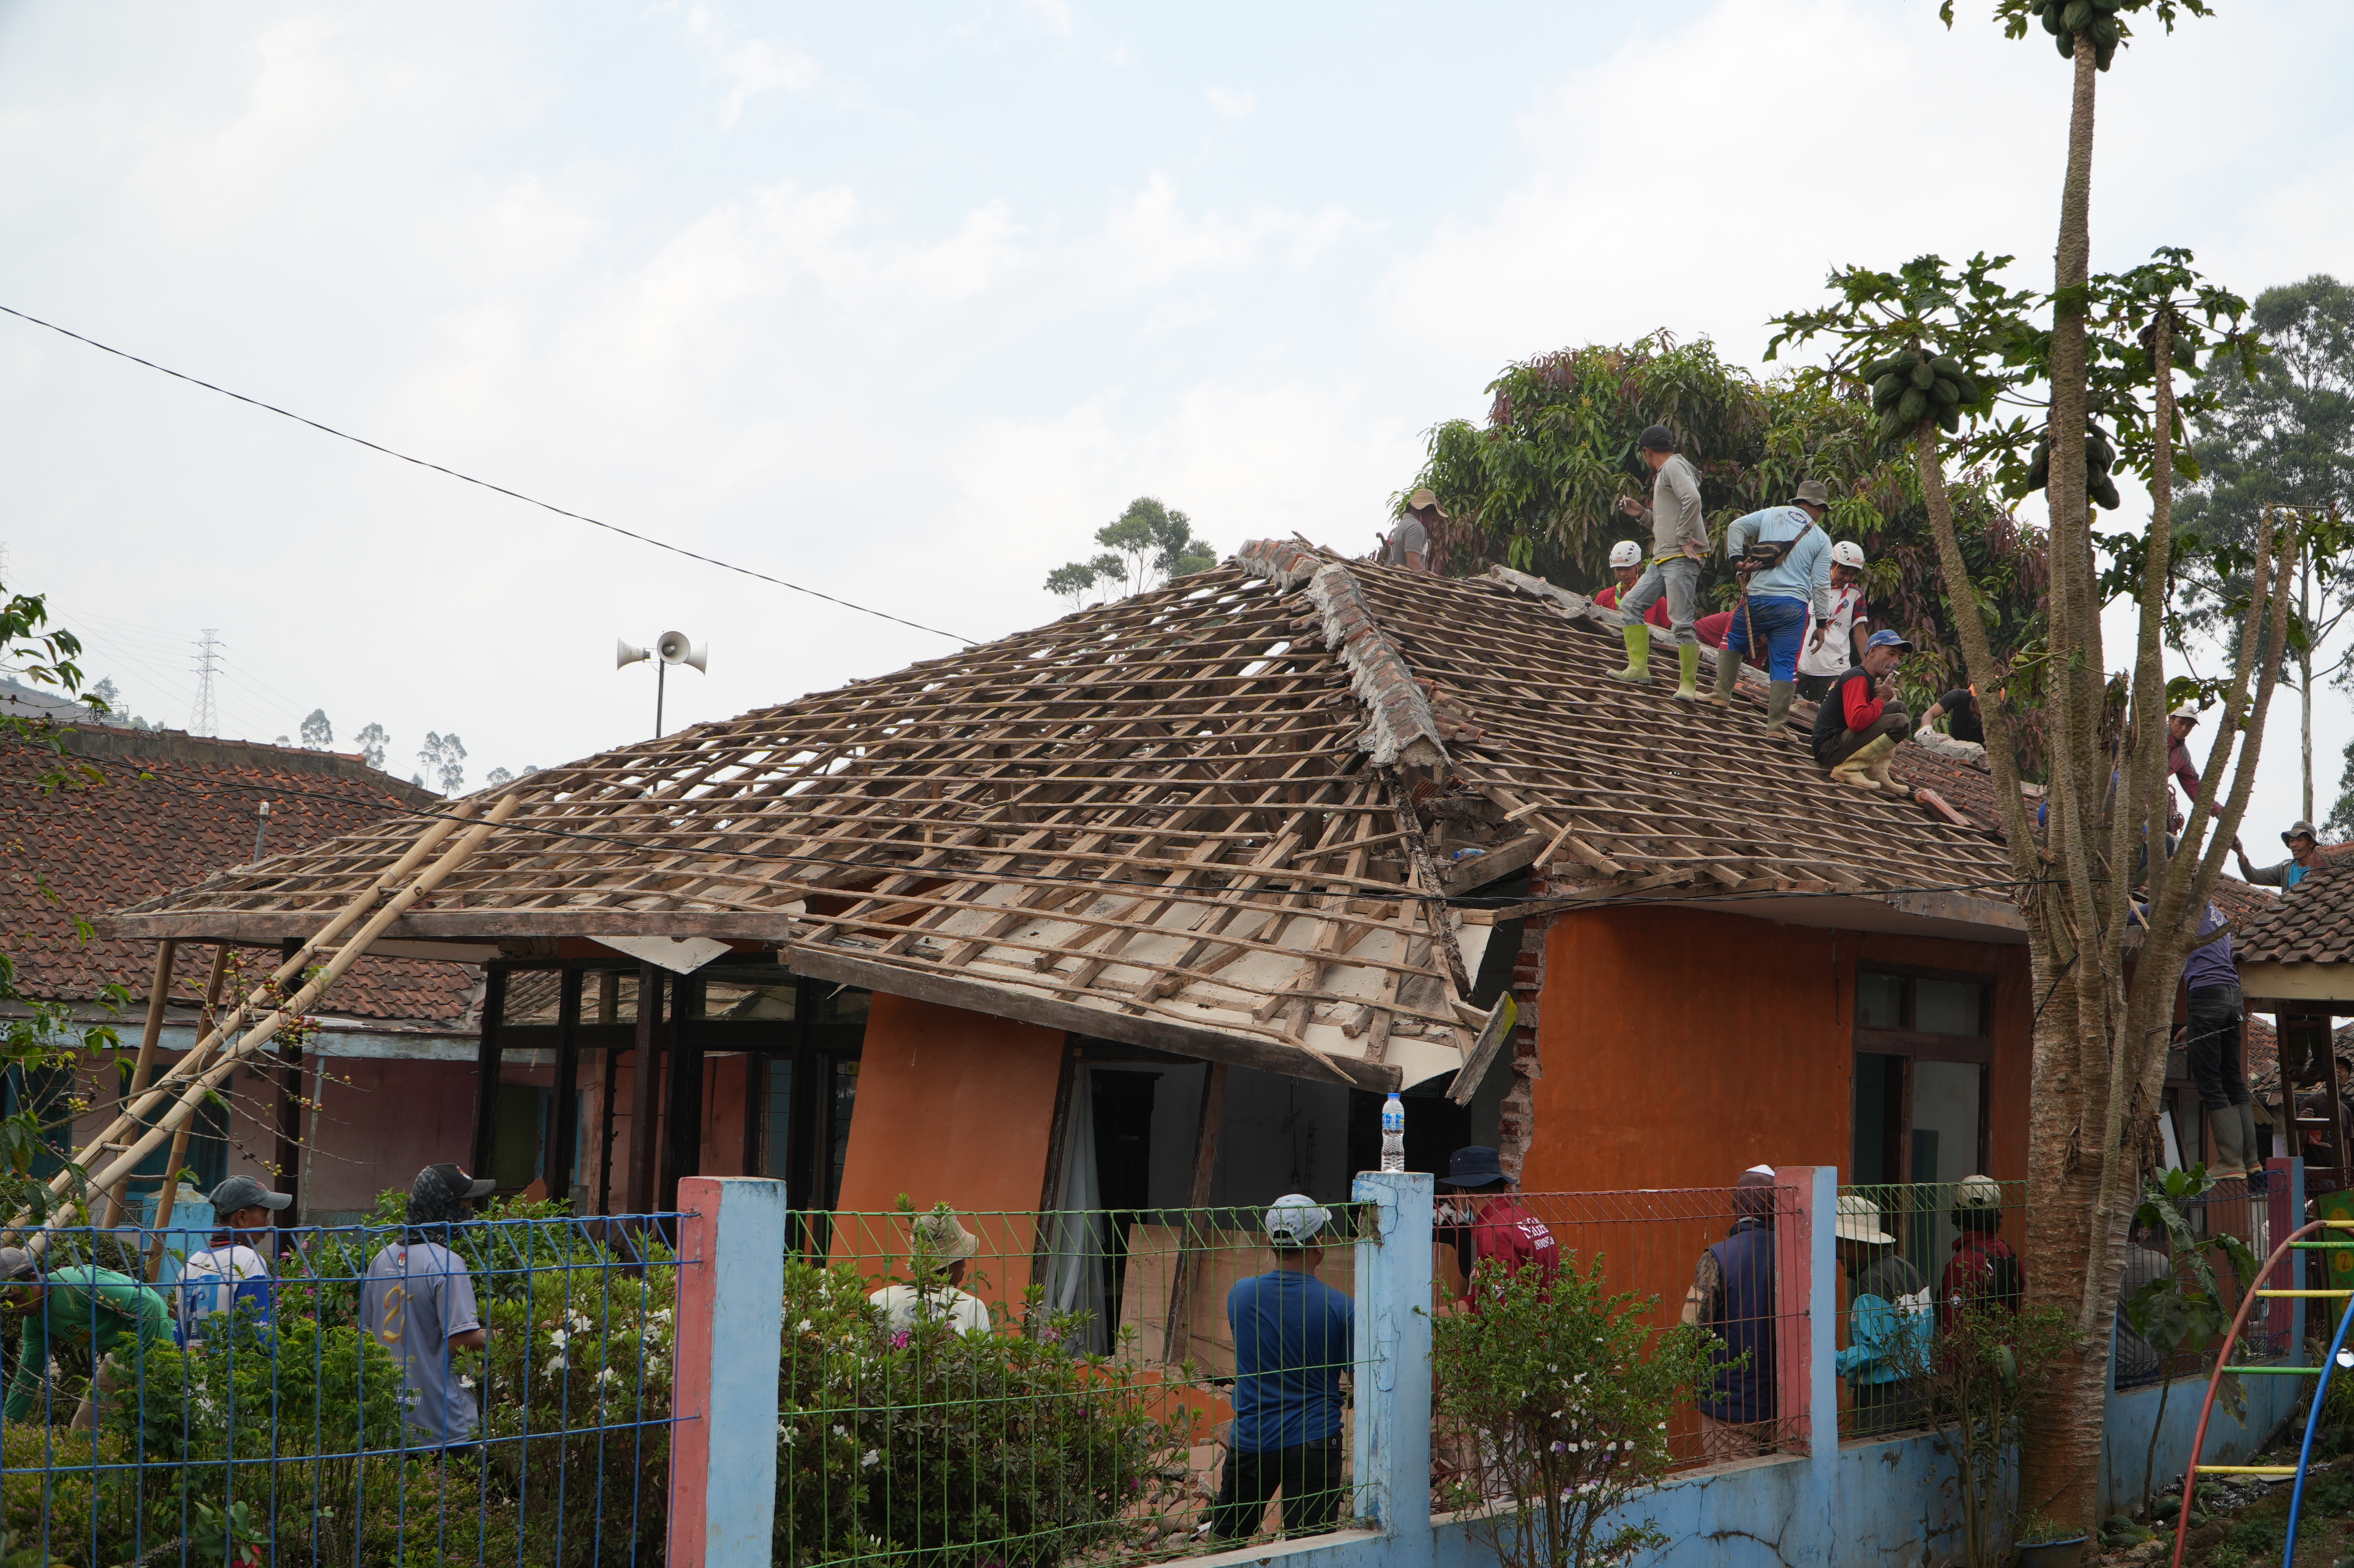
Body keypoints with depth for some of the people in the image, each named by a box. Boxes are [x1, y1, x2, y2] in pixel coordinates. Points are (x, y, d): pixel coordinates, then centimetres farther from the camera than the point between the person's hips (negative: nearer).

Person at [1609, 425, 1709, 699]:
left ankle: (1689, 684, -8)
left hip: (1681, 558, -11)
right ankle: (1639, 667, 11)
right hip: (1662, 559, 11)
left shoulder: (1673, 466, -5)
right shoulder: (1664, 473, 26)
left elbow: (1693, 499, -23)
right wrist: (1643, 512, 23)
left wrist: (1684, 539, -21)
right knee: (1630, 605, 9)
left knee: (1682, 620, -10)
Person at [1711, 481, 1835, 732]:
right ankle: (1776, 723, -2)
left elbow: (1736, 527, 3)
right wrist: (1822, 621, 5)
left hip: (1758, 598, 1)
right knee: (1785, 663, 2)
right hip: (1794, 606, -1)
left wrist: (1737, 559, 3)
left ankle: (1722, 693, 19)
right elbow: (1821, 584, 3)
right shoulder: (1822, 540, 8)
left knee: (1733, 641, 24)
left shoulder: (1773, 514, 11)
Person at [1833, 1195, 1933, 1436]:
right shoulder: (1906, 1267, 11)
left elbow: (1877, 1348, -22)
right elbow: (1931, 1331, 16)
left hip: (1885, 1393, -10)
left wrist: (1834, 1364, -21)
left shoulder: (1871, 1282, -17)